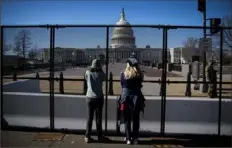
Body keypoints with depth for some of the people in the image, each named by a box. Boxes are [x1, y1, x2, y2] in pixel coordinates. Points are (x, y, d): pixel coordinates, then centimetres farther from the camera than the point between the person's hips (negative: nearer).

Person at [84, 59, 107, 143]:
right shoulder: (101, 74, -6)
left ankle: (87, 137, 11)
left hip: (89, 97, 2)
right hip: (99, 98, -2)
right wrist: (100, 69, 10)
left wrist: (91, 68, 16)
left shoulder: (88, 73, -2)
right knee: (98, 117, 8)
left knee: (89, 117, 9)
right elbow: (104, 78, 13)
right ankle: (100, 136, 18)